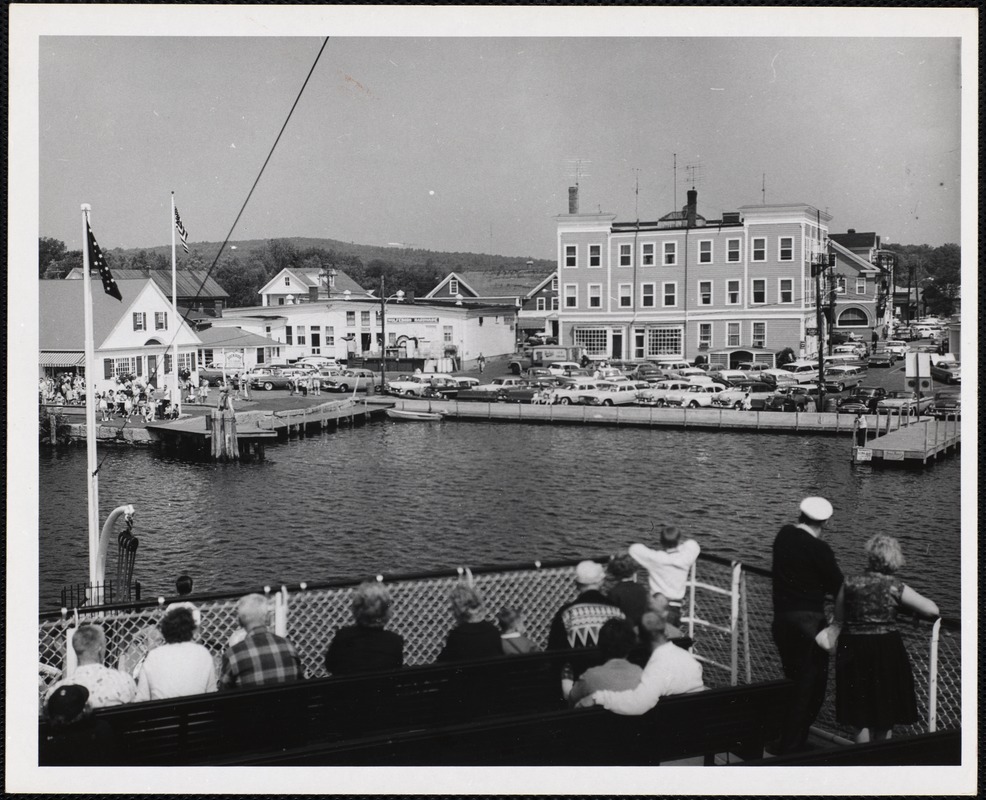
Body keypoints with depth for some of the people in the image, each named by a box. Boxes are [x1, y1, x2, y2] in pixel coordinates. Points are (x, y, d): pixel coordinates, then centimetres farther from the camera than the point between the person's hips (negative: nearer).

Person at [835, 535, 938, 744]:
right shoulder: (894, 586, -9)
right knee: (885, 717, 15)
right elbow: (933, 610, -9)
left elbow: (839, 617, 7)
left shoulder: (849, 583, -5)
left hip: (852, 650, 2)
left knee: (861, 718, 14)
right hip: (886, 651, -2)